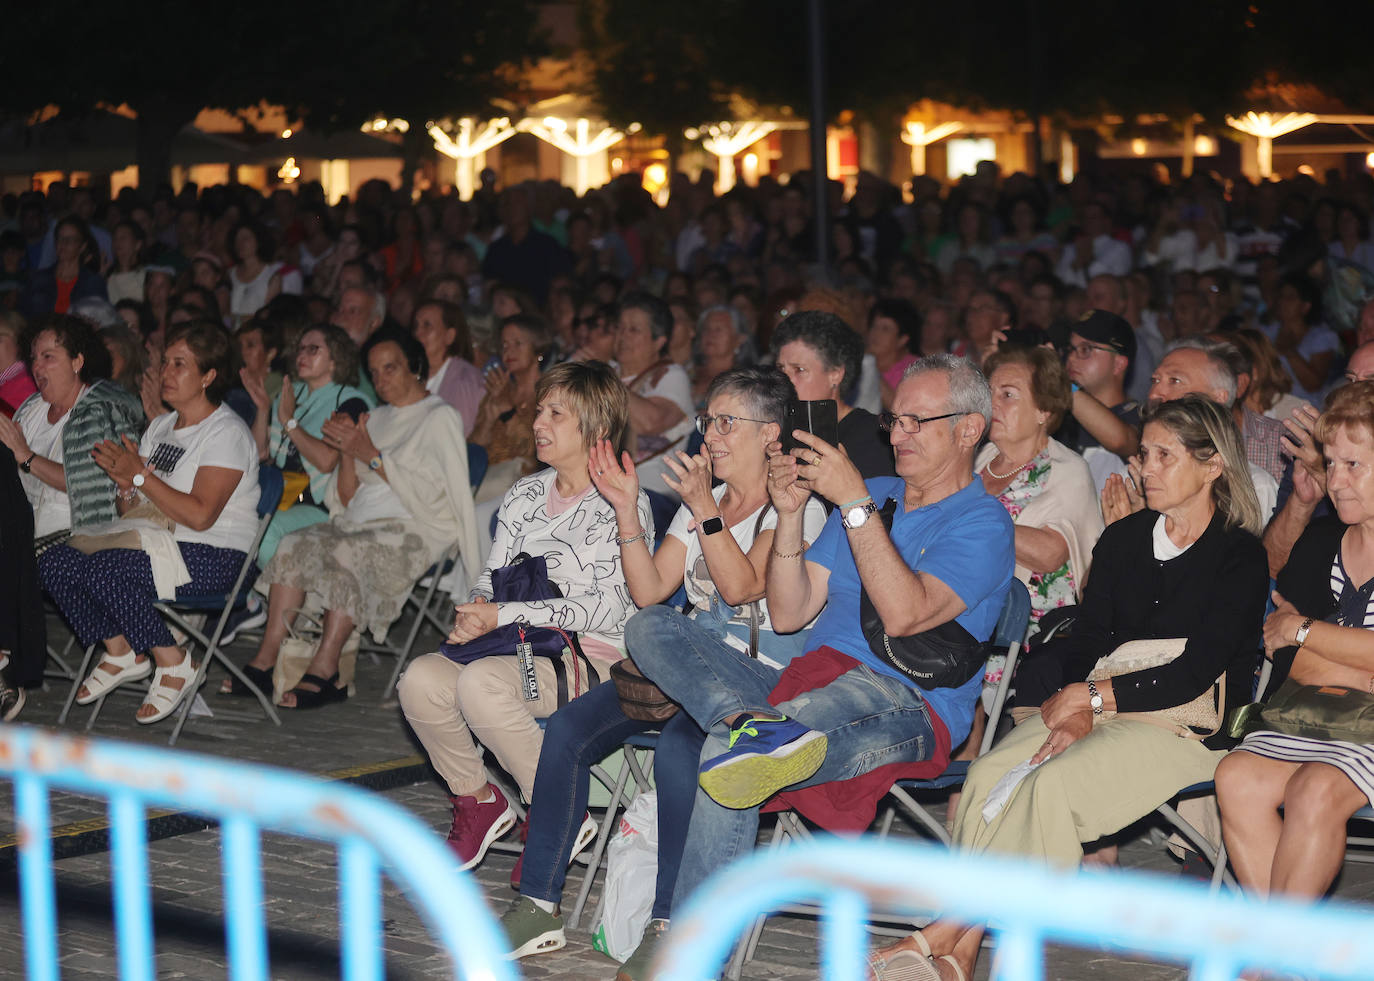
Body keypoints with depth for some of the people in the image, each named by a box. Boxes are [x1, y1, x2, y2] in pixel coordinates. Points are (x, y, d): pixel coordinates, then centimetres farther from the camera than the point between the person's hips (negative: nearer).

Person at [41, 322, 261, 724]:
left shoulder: (227, 432, -8)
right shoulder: (159, 427, 17)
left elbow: (200, 515, -19)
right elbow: (132, 510, 16)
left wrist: (140, 475, -18)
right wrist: (126, 485, -8)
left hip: (214, 556, -8)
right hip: (157, 546, 8)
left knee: (101, 569, -30)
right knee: (55, 561, -12)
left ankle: (173, 665, -15)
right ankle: (121, 652, 2)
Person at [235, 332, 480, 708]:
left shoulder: (440, 417, 2)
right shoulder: (377, 417, 22)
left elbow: (433, 496, -12)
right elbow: (348, 500, 18)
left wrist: (373, 456, -13)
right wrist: (348, 452, 0)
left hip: (415, 531, -6)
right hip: (360, 524, 6)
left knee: (345, 554, -34)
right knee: (293, 546, -21)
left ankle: (324, 670, -33)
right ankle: (265, 660, -28)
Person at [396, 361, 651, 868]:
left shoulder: (623, 503, -5)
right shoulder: (525, 495, 17)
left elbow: (608, 609, -14)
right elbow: (492, 576, 19)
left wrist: (505, 616, -17)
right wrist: (475, 613, -7)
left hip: (592, 659, -6)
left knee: (481, 682, -34)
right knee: (420, 680, -22)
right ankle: (477, 799, 1)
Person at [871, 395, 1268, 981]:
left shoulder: (1240, 558, -4)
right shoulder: (1122, 540, 16)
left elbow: (1192, 676, -11)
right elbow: (1085, 640, 10)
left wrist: (1088, 696, -10)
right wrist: (1075, 711, -9)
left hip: (1187, 726, -5)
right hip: (1097, 708, 6)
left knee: (1055, 784, -32)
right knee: (990, 774, -23)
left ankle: (950, 934, -27)